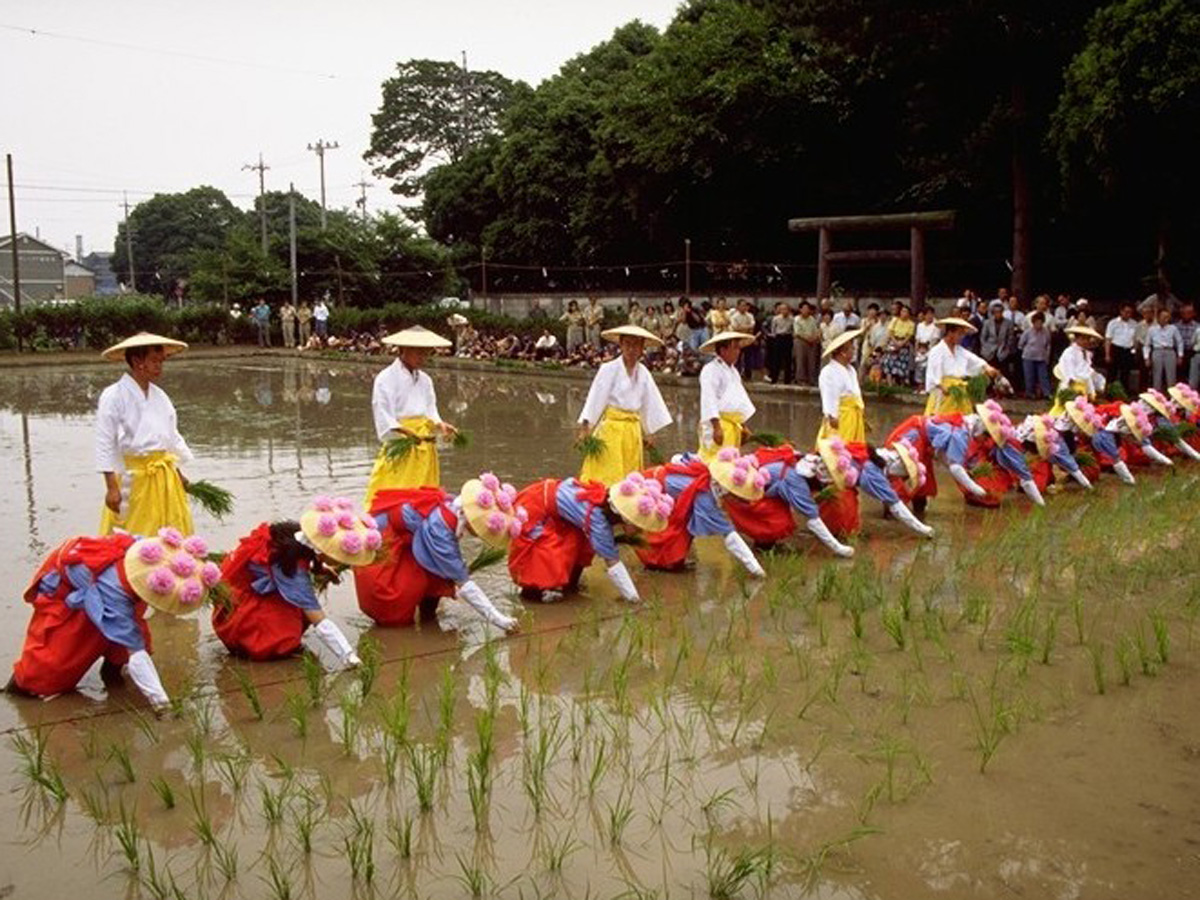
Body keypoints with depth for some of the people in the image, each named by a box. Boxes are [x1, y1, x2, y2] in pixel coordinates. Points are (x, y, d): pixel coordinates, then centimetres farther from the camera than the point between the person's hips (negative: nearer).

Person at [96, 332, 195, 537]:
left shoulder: (160, 396, 11)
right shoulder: (113, 396, -8)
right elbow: (105, 445, -9)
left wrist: (178, 474, 16)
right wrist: (111, 487, -13)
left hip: (165, 477, 6)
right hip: (132, 478, -6)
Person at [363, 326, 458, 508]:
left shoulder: (425, 380, 14)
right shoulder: (386, 379, -7)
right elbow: (384, 420, -14)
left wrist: (440, 425, -4)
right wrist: (406, 433, -28)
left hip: (426, 452, 7)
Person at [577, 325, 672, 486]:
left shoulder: (643, 373, 7)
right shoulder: (609, 369, -7)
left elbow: (649, 403, 15)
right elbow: (596, 398, -9)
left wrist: (648, 432, 17)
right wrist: (585, 427, -14)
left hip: (633, 429, 5)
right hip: (611, 426, -5)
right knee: (607, 475, -8)